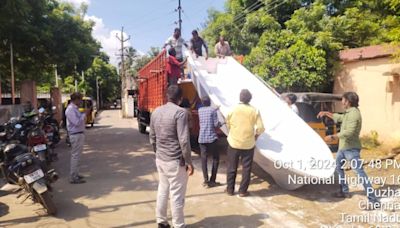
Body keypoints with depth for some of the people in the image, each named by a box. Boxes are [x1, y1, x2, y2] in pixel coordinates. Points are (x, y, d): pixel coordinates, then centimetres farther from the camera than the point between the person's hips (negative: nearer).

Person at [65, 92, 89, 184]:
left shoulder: (75, 108, 15)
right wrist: (85, 114, -17)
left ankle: (75, 174, 26)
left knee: (76, 156, 16)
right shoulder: (70, 109, -16)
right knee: (75, 156, -6)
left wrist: (84, 115, 9)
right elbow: (77, 122, -24)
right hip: (76, 135, -11)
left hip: (80, 134, 11)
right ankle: (73, 178, -1)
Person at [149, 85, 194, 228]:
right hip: (175, 161, -7)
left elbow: (152, 138, 12)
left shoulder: (156, 112, 6)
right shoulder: (180, 112, -16)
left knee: (162, 190, 19)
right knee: (177, 195, 4)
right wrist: (189, 161, -12)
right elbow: (184, 140, -20)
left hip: (160, 159, 7)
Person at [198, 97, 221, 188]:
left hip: (201, 138, 4)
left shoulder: (200, 110, 9)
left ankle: (206, 180, 6)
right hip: (211, 138, -4)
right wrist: (219, 123, 14)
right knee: (216, 158, 8)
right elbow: (216, 124, -11)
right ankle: (212, 181, 6)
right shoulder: (213, 110, -5)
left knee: (204, 159, 7)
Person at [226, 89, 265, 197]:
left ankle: (230, 189, 22)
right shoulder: (254, 111, -8)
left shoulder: (233, 109, -6)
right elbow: (260, 128, -9)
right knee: (246, 168, 11)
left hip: (234, 143, 1)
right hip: (248, 144, -1)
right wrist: (256, 135, 11)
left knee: (232, 167, 12)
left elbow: (228, 124, 2)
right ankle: (243, 191, 17)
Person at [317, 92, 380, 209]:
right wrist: (326, 113, 30)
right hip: (343, 147, 11)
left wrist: (333, 137, -20)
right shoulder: (348, 113, 11)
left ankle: (373, 200, -6)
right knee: (338, 167, 21)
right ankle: (344, 191, 32)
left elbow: (349, 132, -28)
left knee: (360, 173, -10)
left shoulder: (354, 114, -20)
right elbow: (338, 118, 31)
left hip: (351, 149, -11)